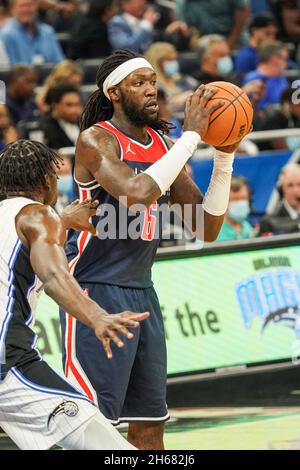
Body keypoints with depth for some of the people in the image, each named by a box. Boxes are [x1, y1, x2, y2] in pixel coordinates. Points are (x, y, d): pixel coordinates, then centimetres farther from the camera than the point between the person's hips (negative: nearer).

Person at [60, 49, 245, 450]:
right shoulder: (96, 141, -13)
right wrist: (191, 135, -27)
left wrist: (225, 156, -4)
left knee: (149, 421, 11)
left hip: (140, 291, 8)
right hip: (95, 290, -8)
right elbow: (138, 192, -33)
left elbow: (207, 229, 7)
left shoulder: (164, 145, 8)